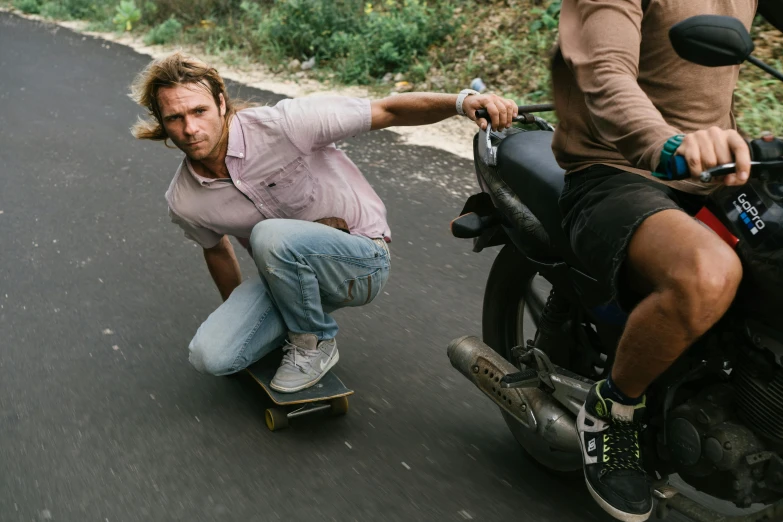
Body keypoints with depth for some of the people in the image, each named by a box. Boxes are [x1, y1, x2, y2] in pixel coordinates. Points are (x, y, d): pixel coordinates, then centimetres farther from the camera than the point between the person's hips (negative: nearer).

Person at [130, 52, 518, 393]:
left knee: (271, 236, -35)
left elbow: (387, 112, -21)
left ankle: (314, 343, -7)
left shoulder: (281, 125, -24)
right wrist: (237, 312, 30)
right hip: (292, 273, 5)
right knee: (210, 356, -15)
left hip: (362, 259, -5)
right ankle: (305, 316, 12)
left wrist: (462, 101, -37)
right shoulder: (184, 203, -7)